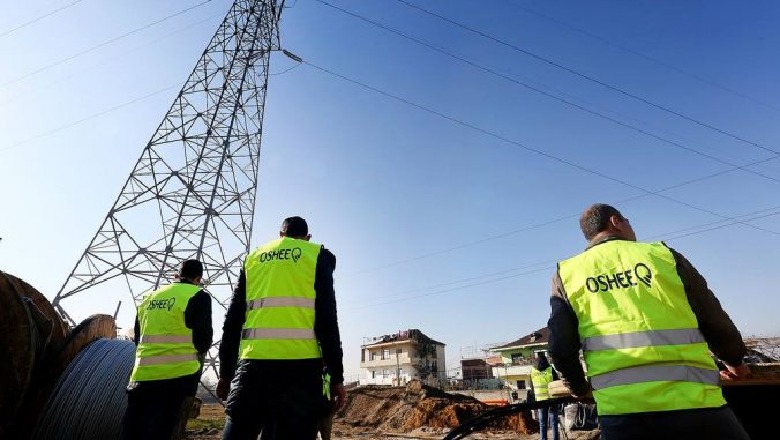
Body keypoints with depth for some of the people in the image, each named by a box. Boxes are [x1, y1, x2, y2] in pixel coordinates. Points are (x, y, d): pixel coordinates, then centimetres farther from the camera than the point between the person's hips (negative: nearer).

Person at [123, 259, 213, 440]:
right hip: (175, 374, -6)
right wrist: (198, 351, 14)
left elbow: (137, 338, 22)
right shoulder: (198, 296, -6)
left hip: (141, 374, 6)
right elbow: (203, 340, -8)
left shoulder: (149, 298, 15)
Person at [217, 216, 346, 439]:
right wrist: (336, 375, 0)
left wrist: (226, 371, 19)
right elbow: (327, 319, -2)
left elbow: (233, 319, 14)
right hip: (299, 363, -3)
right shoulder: (317, 256, 8)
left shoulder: (253, 258, 19)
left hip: (253, 362, 3)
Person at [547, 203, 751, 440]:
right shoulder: (662, 255, 5)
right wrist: (734, 361, 31)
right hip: (691, 399, 0)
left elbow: (560, 347, 0)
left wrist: (579, 387, 19)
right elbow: (716, 323, 10)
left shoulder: (567, 273, 6)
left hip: (619, 407, 1)